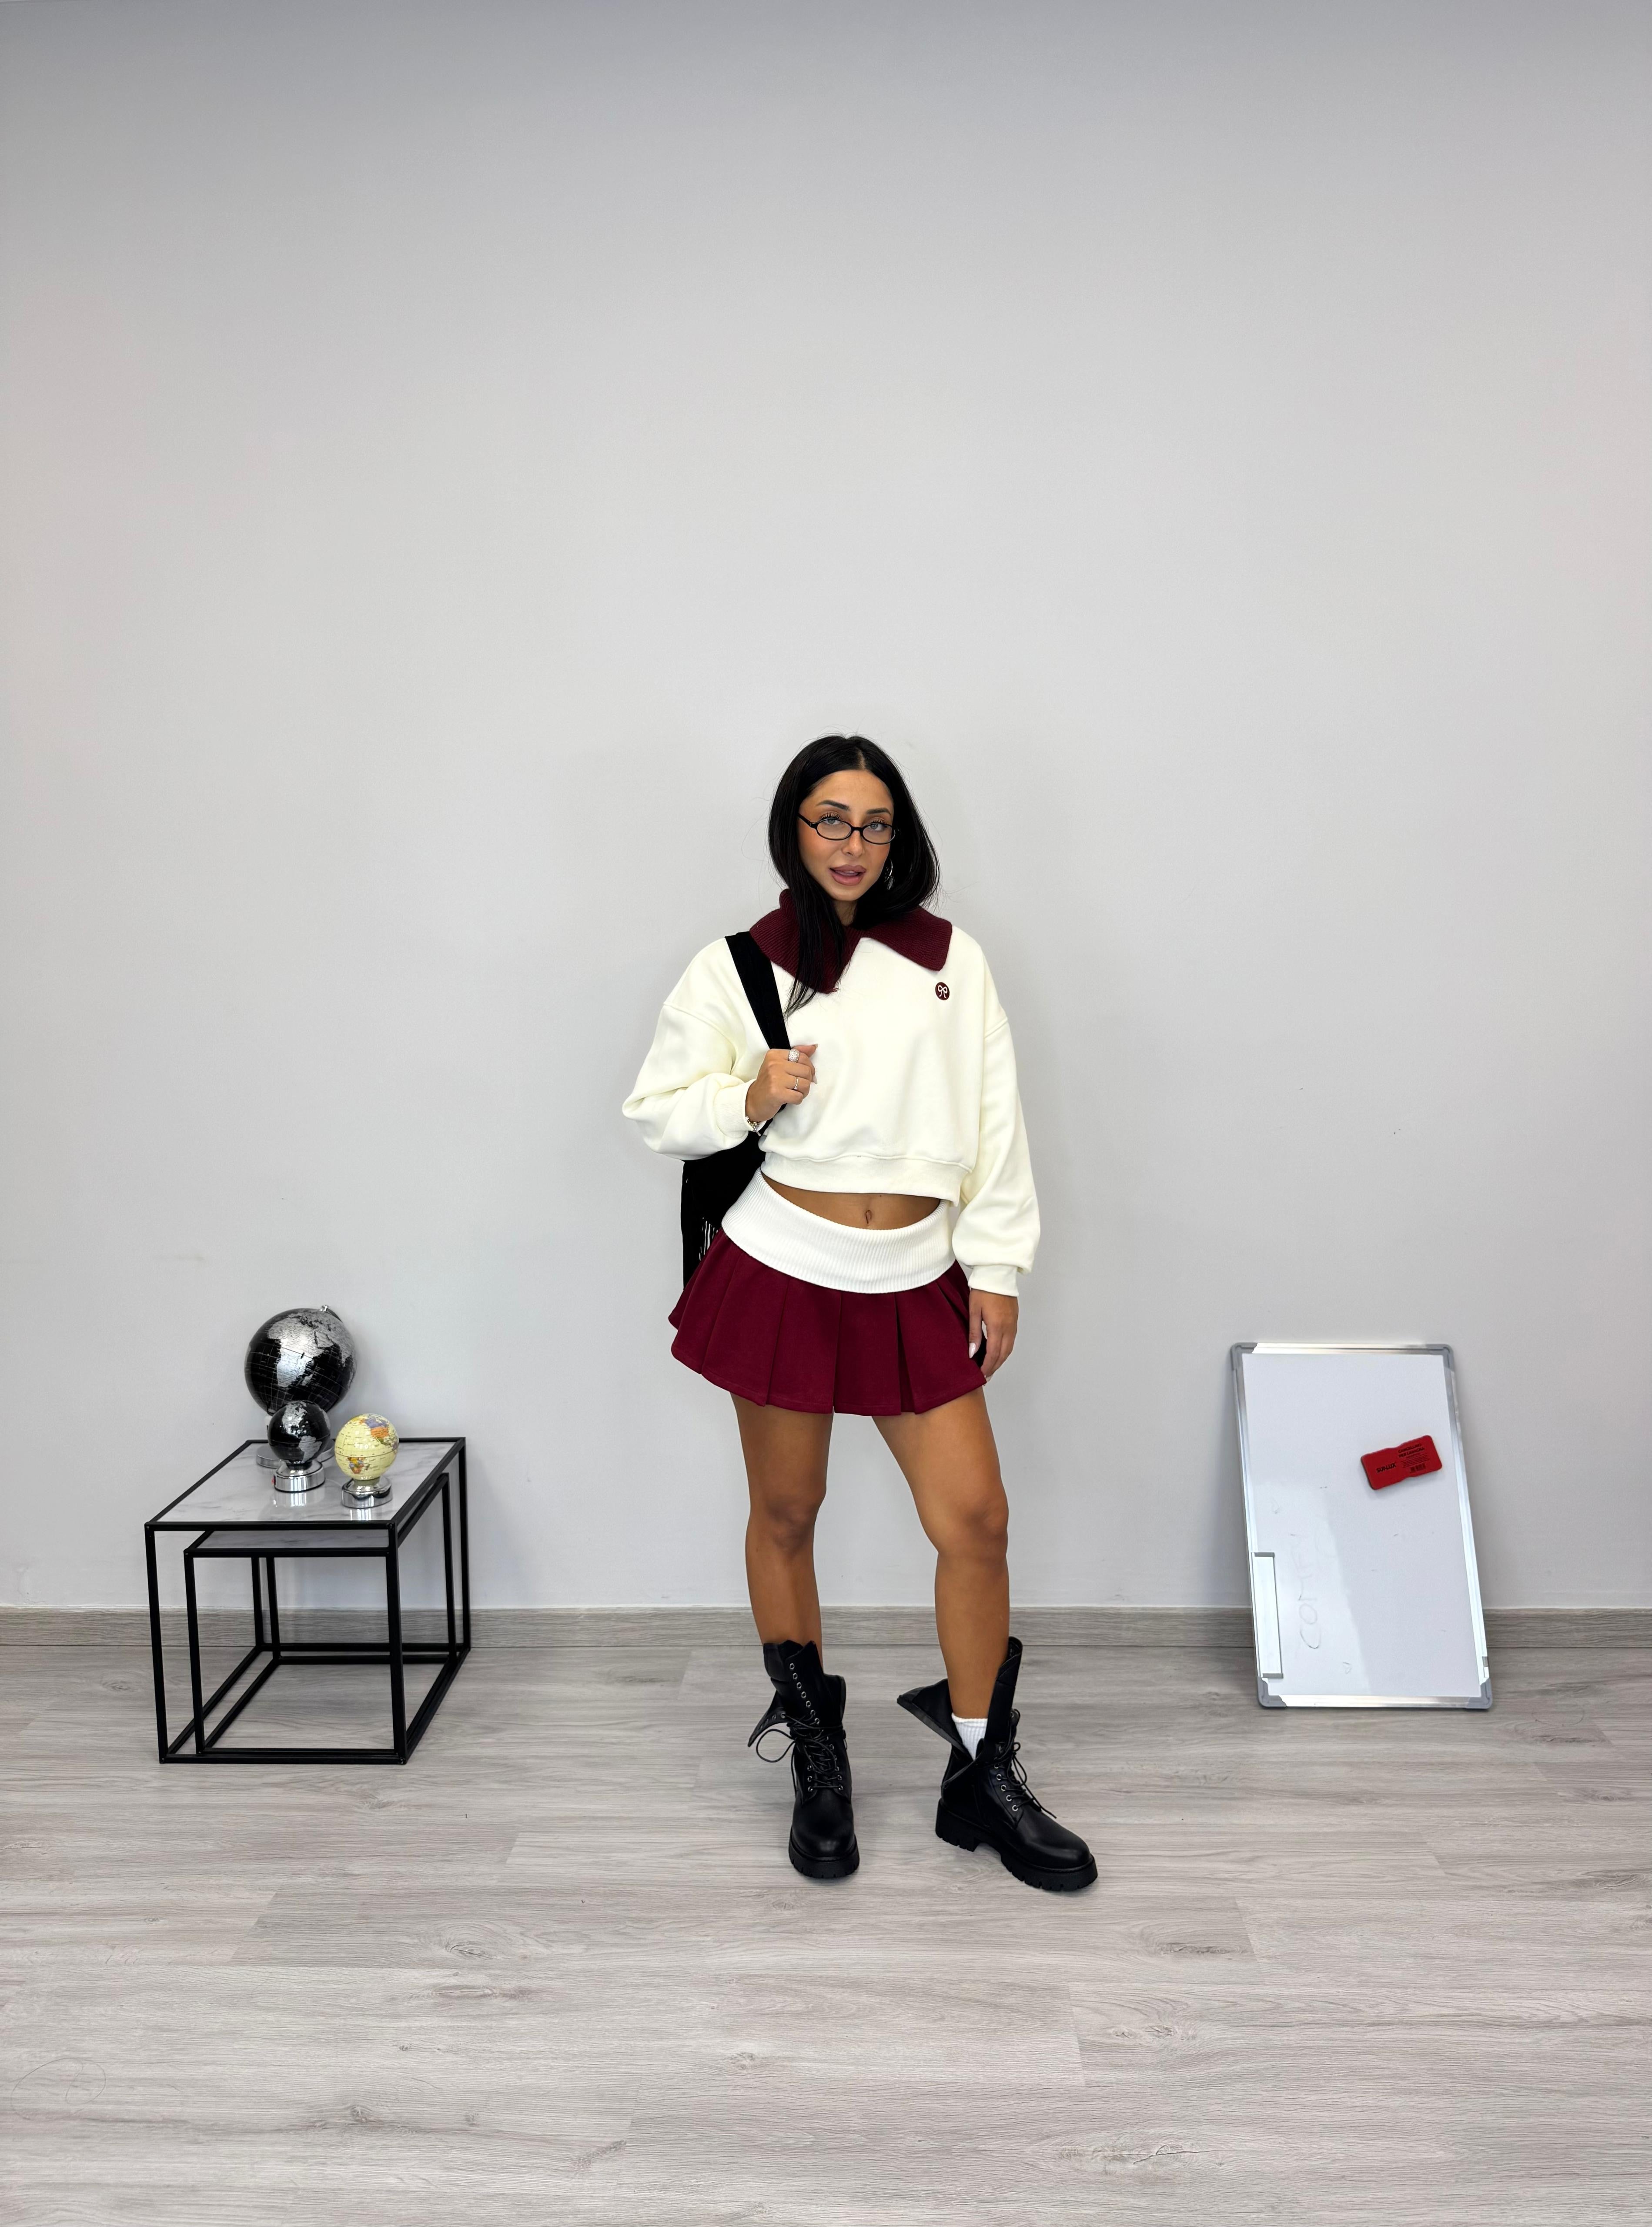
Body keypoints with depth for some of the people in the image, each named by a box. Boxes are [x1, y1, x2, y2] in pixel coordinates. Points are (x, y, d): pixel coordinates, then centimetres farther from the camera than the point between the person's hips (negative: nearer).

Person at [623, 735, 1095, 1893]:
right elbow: (659, 1106, 4)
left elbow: (994, 1120, 5)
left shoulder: (950, 958, 6)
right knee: (785, 1516, 10)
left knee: (977, 1521, 0)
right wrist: (746, 1099, -16)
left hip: (918, 1284, 2)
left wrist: (997, 1266, 1)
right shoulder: (736, 965, 2)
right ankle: (817, 1762, 32)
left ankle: (984, 1778, 20)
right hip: (786, 1272, -1)